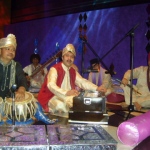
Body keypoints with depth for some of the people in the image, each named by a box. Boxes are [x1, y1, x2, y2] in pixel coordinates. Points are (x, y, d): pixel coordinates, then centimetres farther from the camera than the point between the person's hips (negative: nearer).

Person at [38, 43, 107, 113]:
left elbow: (83, 82, 8)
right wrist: (66, 93, -44)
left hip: (67, 97, 7)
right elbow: (51, 85, -28)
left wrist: (96, 88, -9)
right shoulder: (54, 69, -13)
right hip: (52, 98, -6)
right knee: (62, 105, -35)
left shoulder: (73, 71, 12)